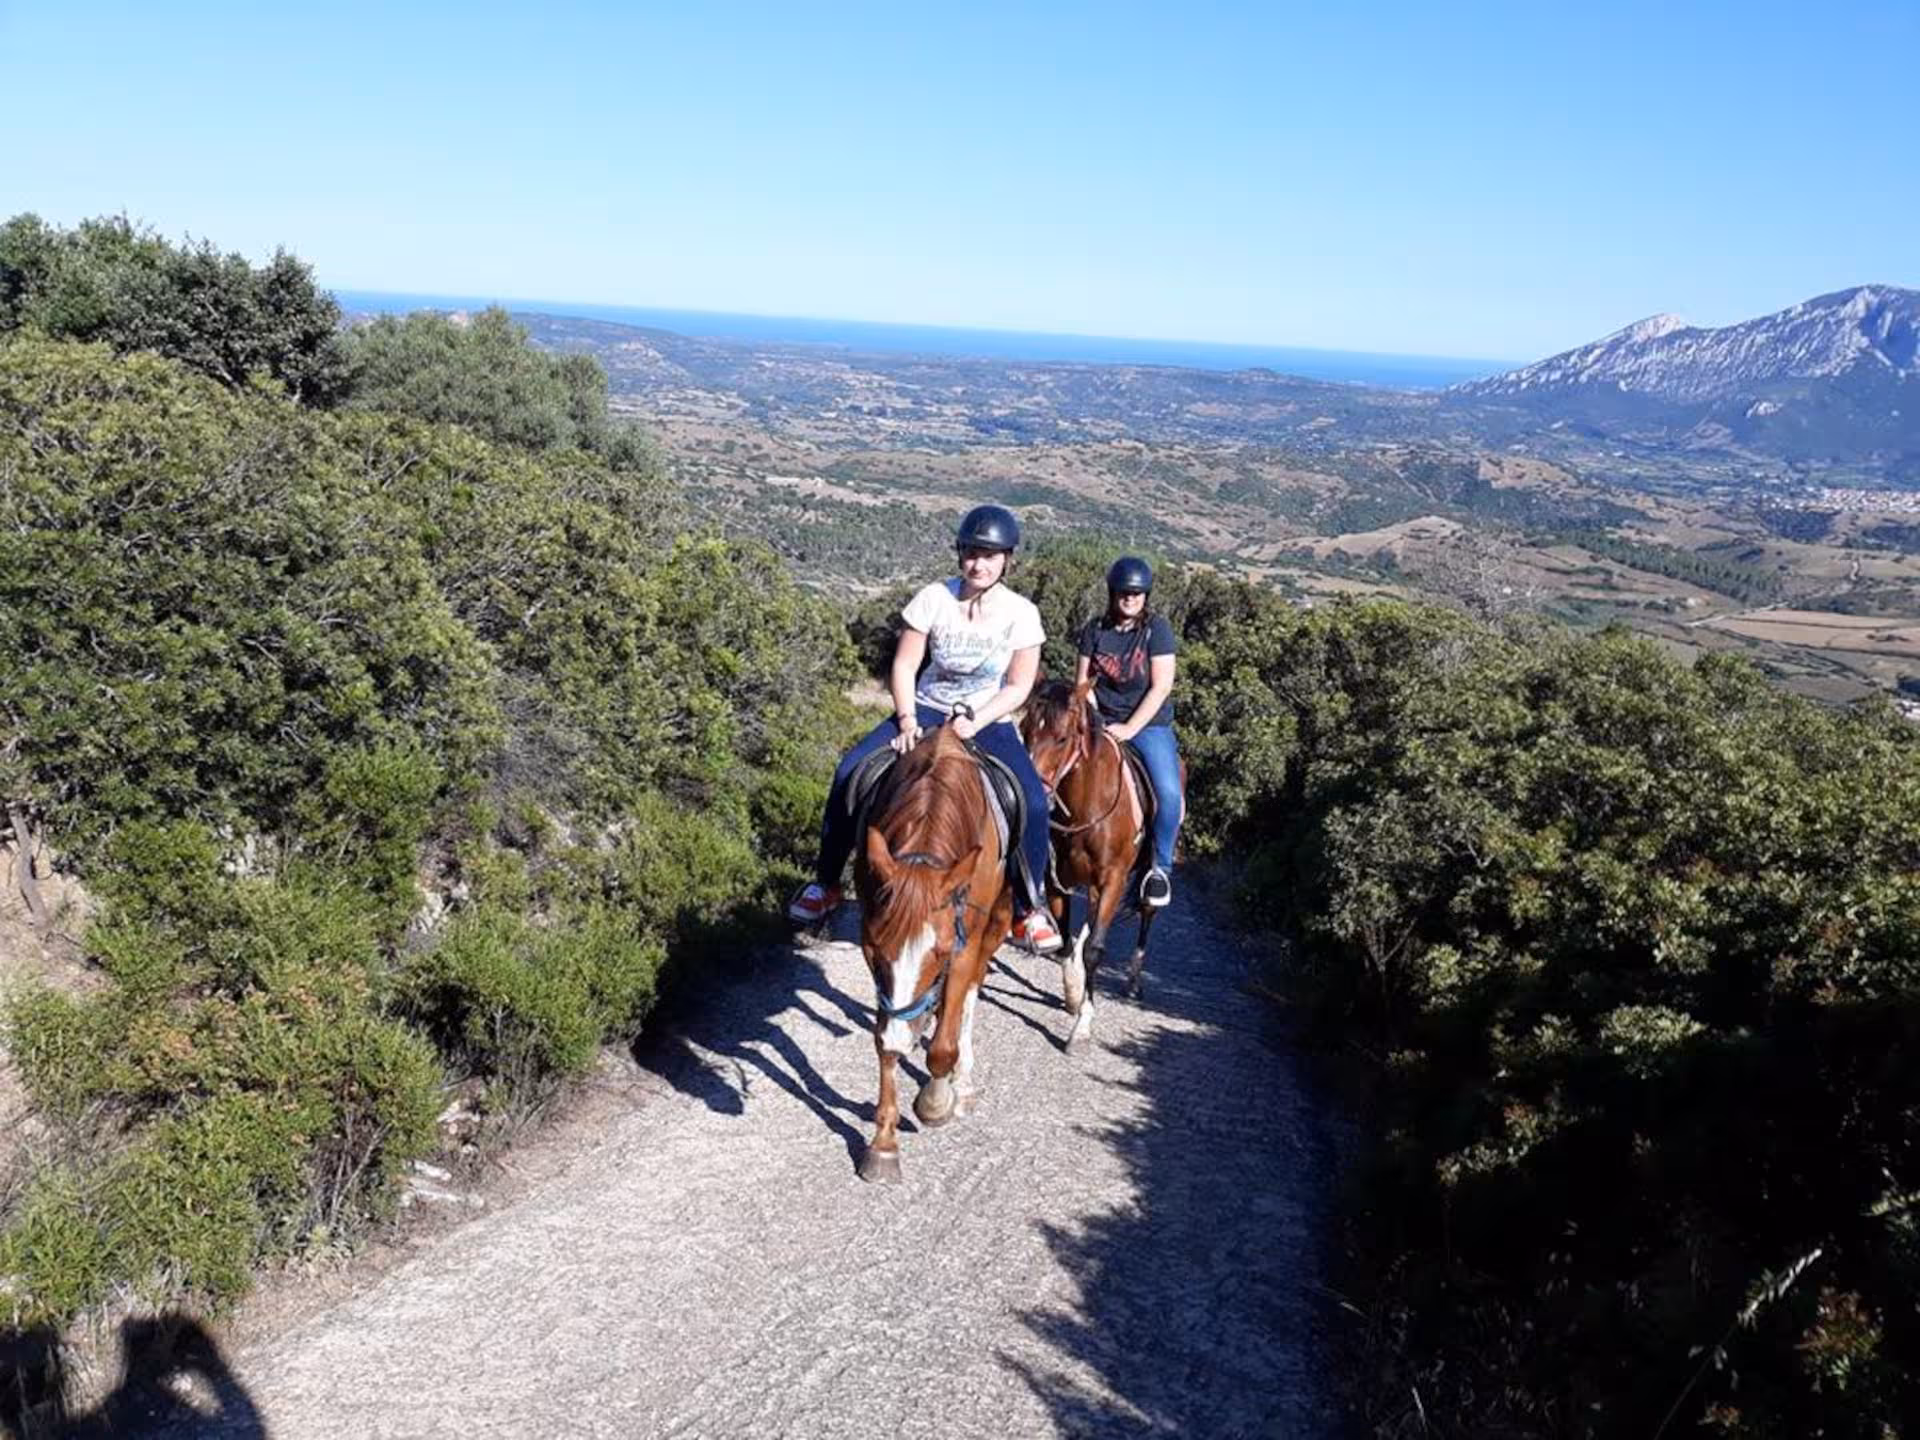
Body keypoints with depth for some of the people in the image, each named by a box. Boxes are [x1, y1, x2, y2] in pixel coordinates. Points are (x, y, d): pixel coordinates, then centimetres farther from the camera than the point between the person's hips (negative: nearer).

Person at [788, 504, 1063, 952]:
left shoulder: (1021, 614, -9)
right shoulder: (934, 599, -8)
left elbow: (1018, 687, -6)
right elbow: (904, 667, -3)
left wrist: (973, 723, -18)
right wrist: (907, 721, -16)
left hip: (989, 722, -1)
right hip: (926, 709, 1)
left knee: (1033, 800, -25)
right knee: (850, 773, -17)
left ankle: (1031, 908, -4)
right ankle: (825, 885, 0)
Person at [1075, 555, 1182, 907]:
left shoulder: (1157, 630, -5)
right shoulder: (1095, 629, 5)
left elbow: (1161, 686, -11)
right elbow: (1082, 682, 8)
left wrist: (1129, 728, -16)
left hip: (1149, 724, -3)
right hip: (1101, 722, 3)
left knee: (1169, 791, -25)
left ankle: (1161, 866, -7)